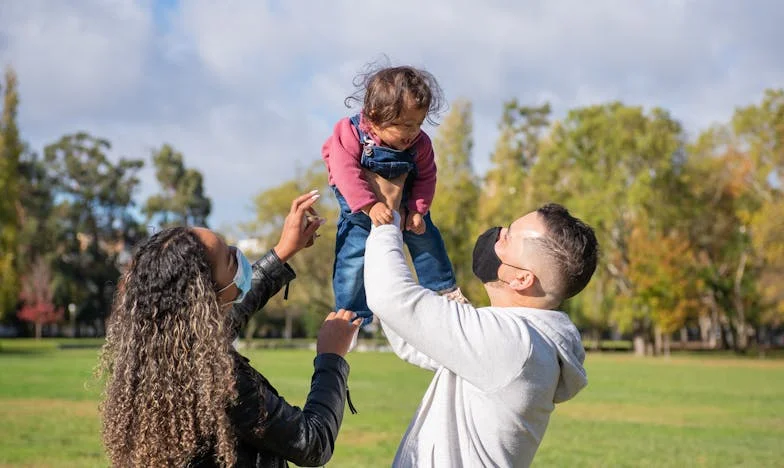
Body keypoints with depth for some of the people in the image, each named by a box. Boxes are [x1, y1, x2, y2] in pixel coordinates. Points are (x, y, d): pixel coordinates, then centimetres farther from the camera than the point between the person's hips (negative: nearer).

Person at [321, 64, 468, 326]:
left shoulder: (419, 143, -17)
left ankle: (445, 288, 34)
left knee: (426, 240, 11)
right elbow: (346, 173, -37)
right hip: (360, 212, -3)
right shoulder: (351, 134, -29)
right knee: (353, 260, -8)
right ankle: (352, 314, 8)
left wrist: (417, 209, -20)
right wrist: (370, 206, -47)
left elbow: (425, 178, -8)